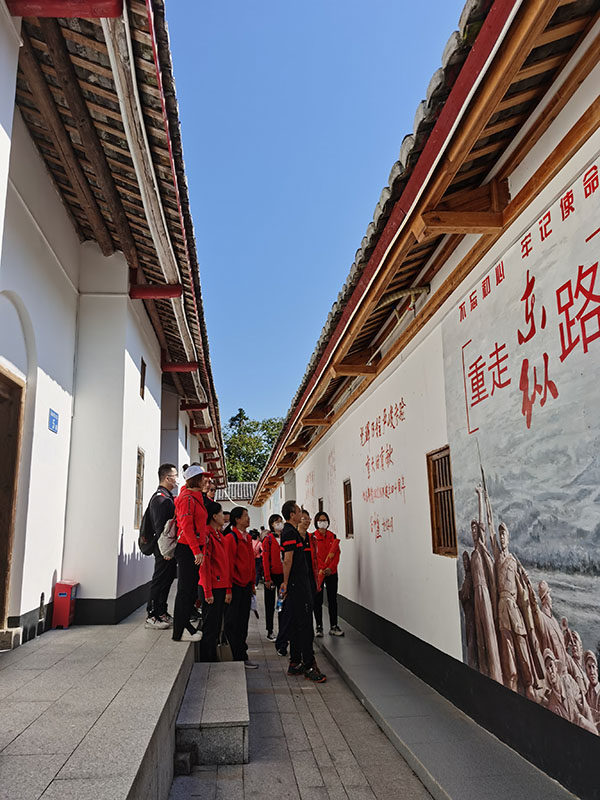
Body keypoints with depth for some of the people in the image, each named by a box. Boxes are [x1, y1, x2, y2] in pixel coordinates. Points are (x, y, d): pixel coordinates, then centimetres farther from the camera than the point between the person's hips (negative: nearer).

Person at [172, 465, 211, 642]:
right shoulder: (187, 498, -13)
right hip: (187, 548, -10)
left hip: (193, 549, 10)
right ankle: (180, 631, 2)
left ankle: (185, 625, 23)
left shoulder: (195, 498, 18)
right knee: (186, 589, -4)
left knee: (191, 589, 14)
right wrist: (197, 551, -23)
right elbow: (186, 526, -20)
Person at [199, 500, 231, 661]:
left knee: (216, 625, 15)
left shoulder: (220, 535, 15)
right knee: (210, 626, -1)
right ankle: (206, 660, 10)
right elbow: (204, 565, -17)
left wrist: (228, 589, 15)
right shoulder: (207, 535, -14)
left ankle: (213, 659, 25)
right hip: (211, 587, -9)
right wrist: (208, 592, -18)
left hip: (221, 587, 9)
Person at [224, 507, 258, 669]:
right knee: (233, 623, 1)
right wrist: (228, 588, -16)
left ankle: (242, 656, 22)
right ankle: (239, 657, 7)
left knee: (243, 622, 13)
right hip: (235, 585, -8)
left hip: (246, 585, 8)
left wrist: (252, 584, 18)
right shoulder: (231, 537, -13)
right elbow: (228, 563, -15)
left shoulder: (247, 537, 13)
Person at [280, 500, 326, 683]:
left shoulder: (290, 531, 16)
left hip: (298, 584, 10)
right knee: (305, 624, -7)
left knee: (297, 624, 14)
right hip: (297, 585, -10)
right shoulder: (290, 533, -16)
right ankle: (309, 666, -3)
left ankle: (295, 663, 20)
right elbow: (287, 560, -21)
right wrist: (286, 583, -15)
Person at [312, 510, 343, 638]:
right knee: (318, 600, 1)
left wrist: (330, 568, -11)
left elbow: (337, 554, 4)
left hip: (332, 572, 3)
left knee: (333, 599, 5)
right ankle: (319, 627, 10)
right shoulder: (313, 537, -1)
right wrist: (320, 570, -16)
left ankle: (333, 627, 12)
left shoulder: (333, 537, 9)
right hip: (317, 573, -3)